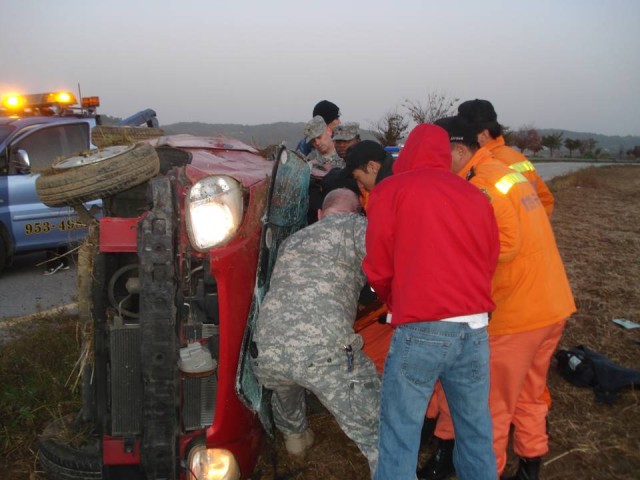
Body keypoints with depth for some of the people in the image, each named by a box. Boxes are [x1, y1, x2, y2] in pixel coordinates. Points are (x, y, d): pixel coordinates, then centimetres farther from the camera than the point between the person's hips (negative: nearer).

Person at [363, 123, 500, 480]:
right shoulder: (477, 197, 14)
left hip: (421, 331, -5)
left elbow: (378, 270, 2)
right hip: (475, 330, 5)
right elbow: (489, 263, 17)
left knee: (400, 437, 5)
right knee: (476, 433, 18)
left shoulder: (391, 190, 1)